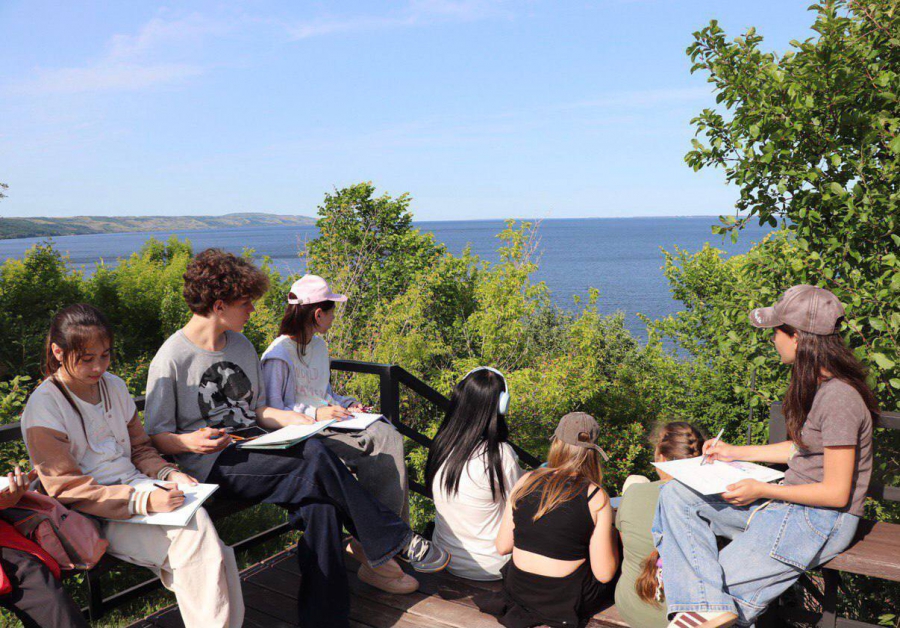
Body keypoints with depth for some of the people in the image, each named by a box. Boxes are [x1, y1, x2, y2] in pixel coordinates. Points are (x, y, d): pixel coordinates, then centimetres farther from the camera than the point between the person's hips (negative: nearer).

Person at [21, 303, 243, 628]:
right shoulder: (43, 407, -8)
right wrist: (145, 501, -25)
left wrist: (169, 475, -3)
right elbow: (68, 490, -13)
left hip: (137, 486, 5)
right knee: (193, 541, -29)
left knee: (196, 518, -28)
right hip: (96, 514, -5)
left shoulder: (114, 386, 11)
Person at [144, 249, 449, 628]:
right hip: (208, 461, -6)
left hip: (252, 448, 6)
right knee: (316, 459, -28)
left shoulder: (242, 346, 14)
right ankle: (395, 542, -15)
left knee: (318, 500, -25)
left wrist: (300, 421, 2)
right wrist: (190, 441, -24)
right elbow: (156, 436, -3)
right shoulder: (172, 359, -6)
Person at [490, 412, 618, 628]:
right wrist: (611, 533, 6)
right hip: (567, 600, -5)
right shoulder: (595, 497, -15)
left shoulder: (526, 481, -6)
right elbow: (604, 574, -11)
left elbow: (502, 546, -1)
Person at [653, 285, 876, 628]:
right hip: (788, 502, 9)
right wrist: (736, 453, 19)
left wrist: (762, 490, -15)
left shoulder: (838, 399, -23)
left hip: (822, 521, -9)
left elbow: (837, 493, -20)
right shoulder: (815, 385, 7)